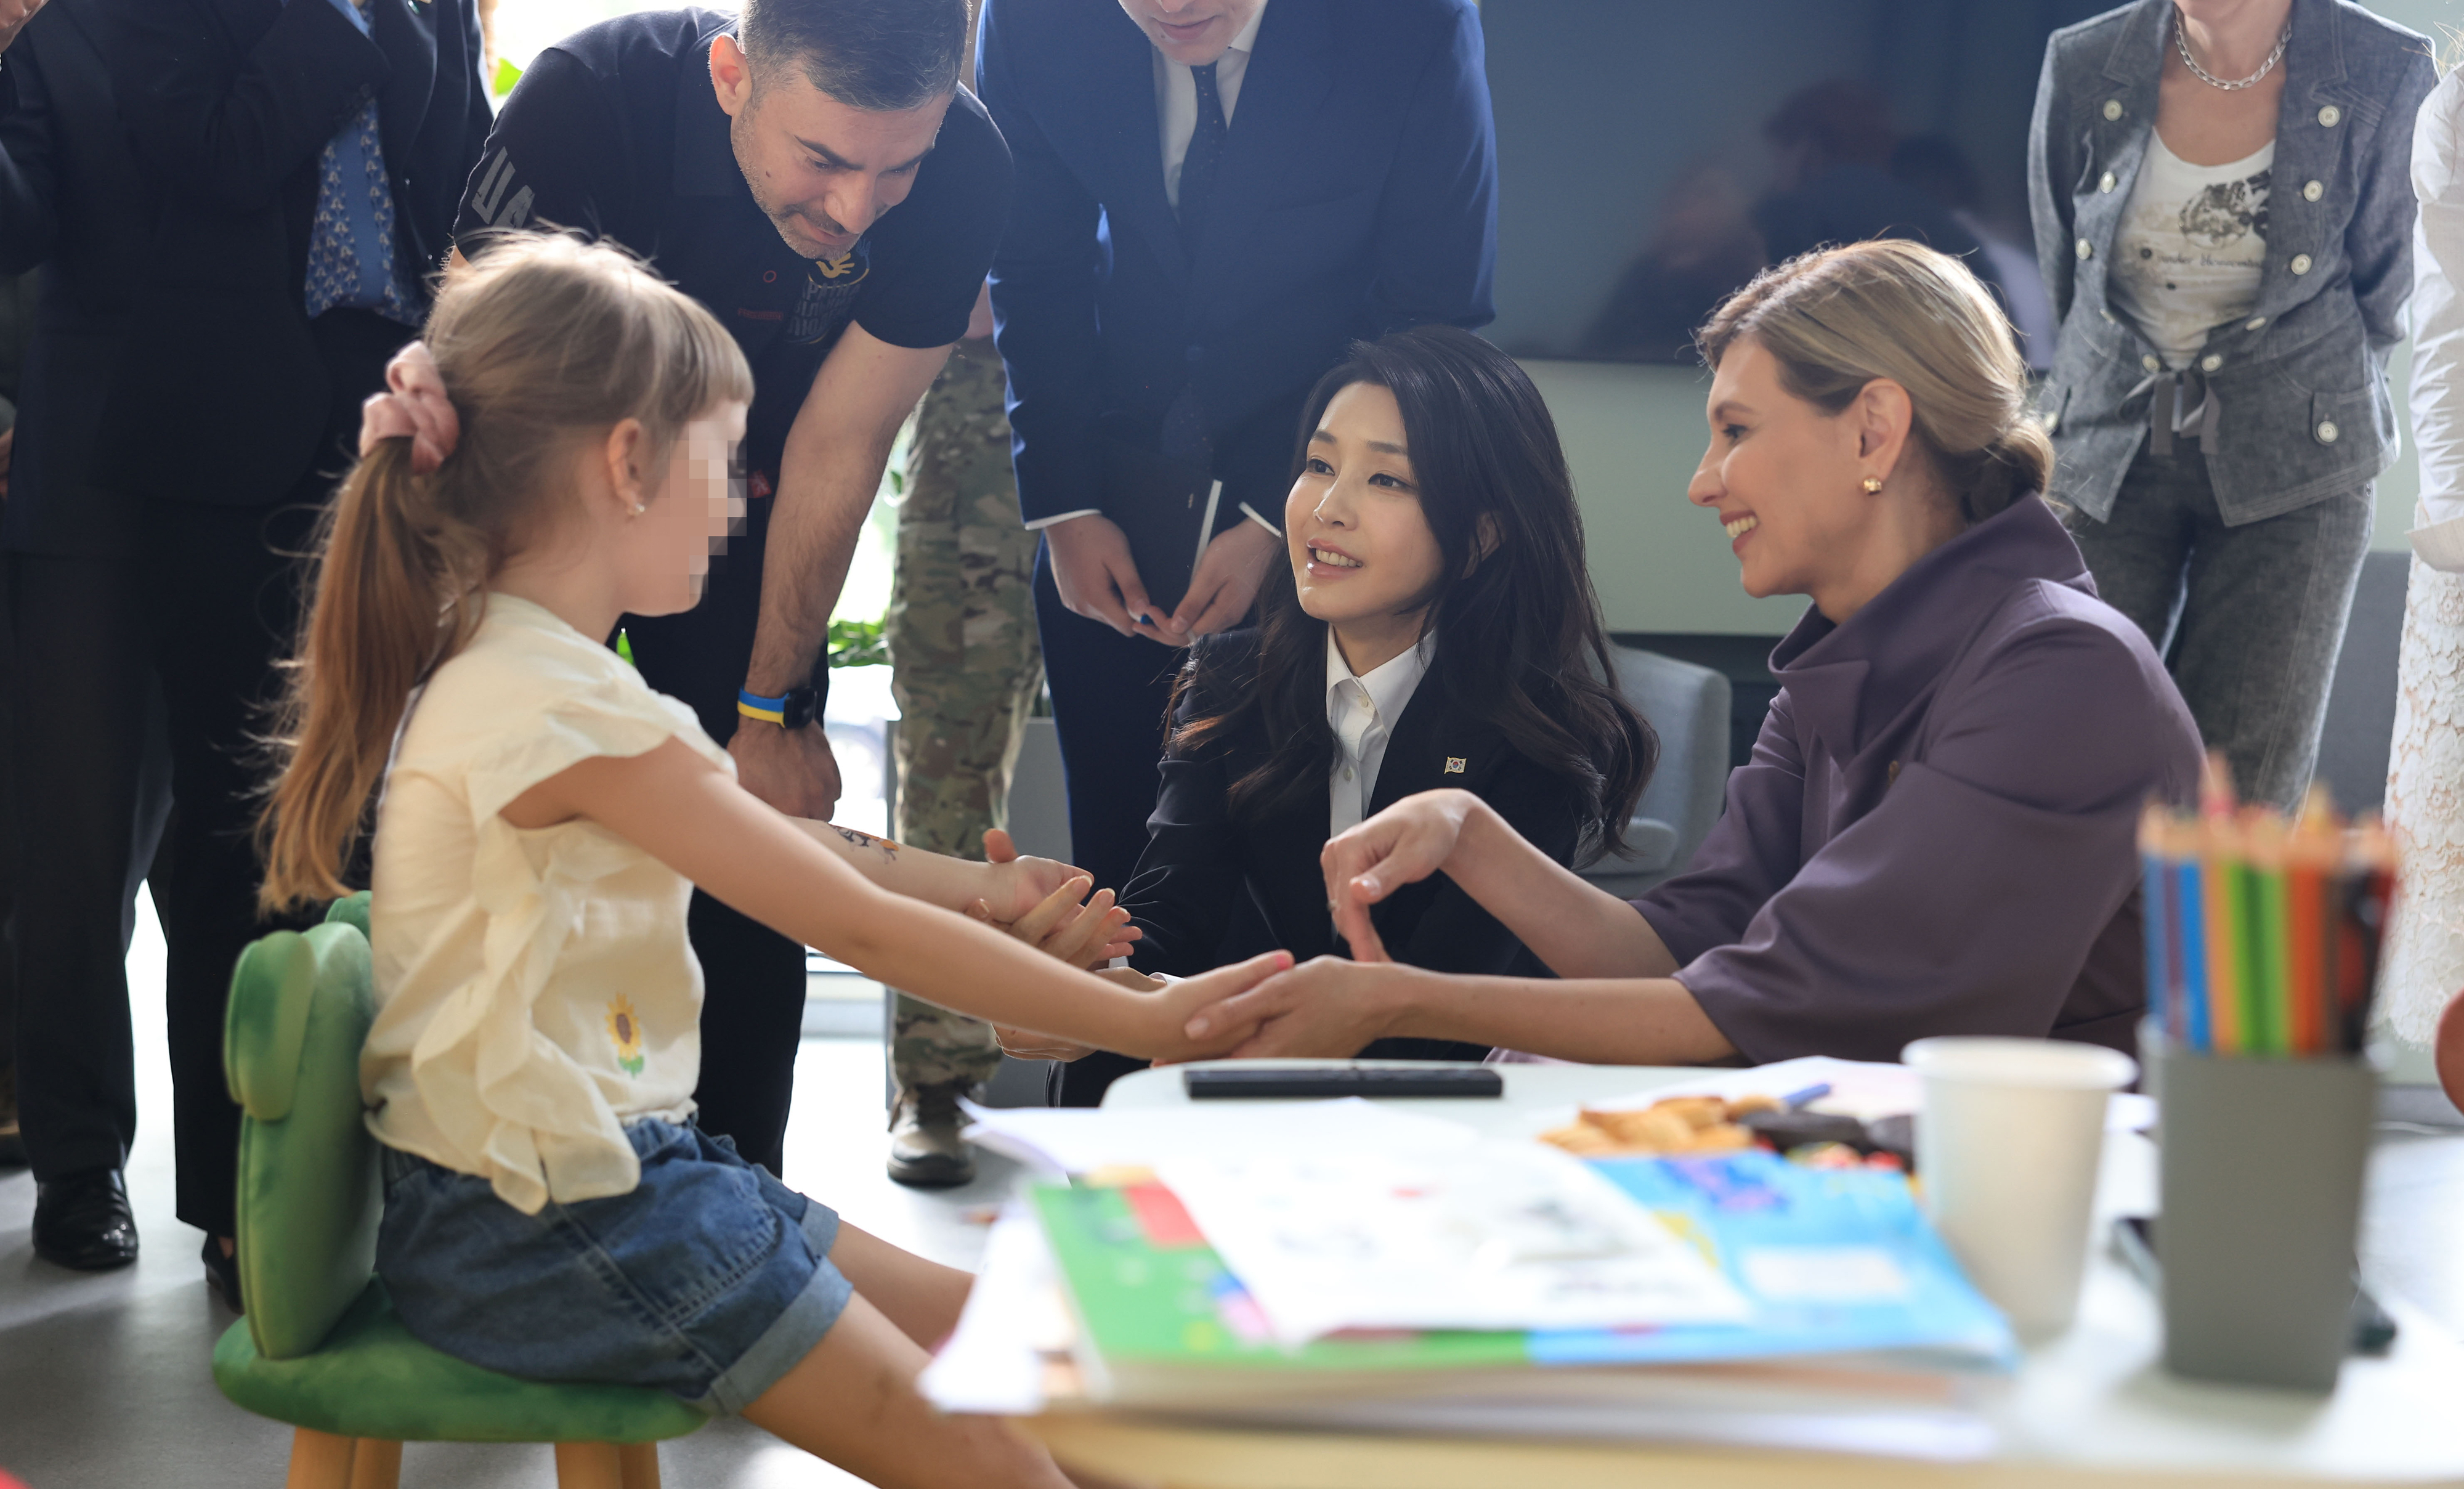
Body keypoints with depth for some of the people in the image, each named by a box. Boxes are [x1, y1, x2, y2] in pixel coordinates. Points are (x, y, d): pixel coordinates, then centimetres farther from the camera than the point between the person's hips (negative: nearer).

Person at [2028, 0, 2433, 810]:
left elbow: (2382, 296, 6)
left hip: (2291, 469, -1)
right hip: (2105, 456, 1)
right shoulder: (2083, 67, -5)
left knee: (2240, 795, 0)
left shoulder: (2386, 76, -10)